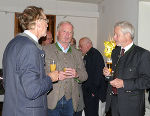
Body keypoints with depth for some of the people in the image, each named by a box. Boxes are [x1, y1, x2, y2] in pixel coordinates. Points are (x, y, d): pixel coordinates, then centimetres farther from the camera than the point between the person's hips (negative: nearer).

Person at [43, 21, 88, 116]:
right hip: (51, 100, -3)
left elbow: (84, 75, 11)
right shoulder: (46, 50, 1)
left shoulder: (77, 54, 13)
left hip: (70, 100, 4)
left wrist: (77, 74, -11)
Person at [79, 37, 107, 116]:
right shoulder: (86, 56, 14)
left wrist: (94, 91, -19)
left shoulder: (95, 54, -14)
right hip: (87, 92, 9)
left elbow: (98, 74, -19)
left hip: (93, 94, -9)